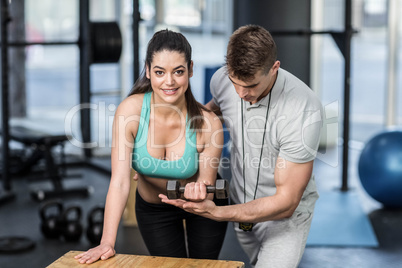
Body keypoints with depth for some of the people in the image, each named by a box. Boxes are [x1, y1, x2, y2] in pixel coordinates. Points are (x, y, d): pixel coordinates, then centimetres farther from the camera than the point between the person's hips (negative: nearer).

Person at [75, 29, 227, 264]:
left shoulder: (208, 123, -30)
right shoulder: (131, 110, -31)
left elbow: (206, 194, -22)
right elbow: (120, 182, -32)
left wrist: (198, 192, -46)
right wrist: (107, 242, -39)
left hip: (199, 205, 0)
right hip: (153, 209, 0)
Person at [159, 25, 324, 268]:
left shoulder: (305, 111, -33)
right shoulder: (222, 79, -17)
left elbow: (286, 203, -28)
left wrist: (217, 213, -37)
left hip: (285, 212, -5)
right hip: (242, 204, 5)